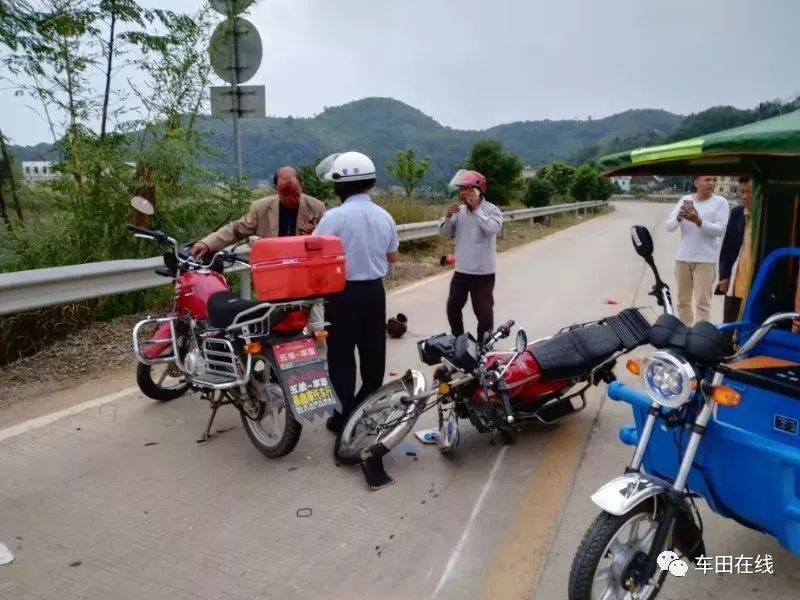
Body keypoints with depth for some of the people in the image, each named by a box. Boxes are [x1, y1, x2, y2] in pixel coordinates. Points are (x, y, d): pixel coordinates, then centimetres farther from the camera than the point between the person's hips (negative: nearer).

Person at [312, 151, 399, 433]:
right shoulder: (384, 216, 3)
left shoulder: (335, 216, -15)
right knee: (373, 354, 15)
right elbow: (392, 257, 13)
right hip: (374, 291, 6)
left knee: (341, 357, 4)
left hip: (344, 293, -5)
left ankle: (344, 418, 9)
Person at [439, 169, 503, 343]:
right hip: (461, 271, 6)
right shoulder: (459, 210, 4)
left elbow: (492, 229, -28)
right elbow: (444, 233, 3)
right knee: (453, 307, 15)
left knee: (484, 312, 2)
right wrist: (448, 216, -15)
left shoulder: (491, 210, -9)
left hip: (483, 273, -5)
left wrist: (476, 209, -22)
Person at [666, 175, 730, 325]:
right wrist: (679, 218, -18)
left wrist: (698, 221, -25)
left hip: (706, 260, -4)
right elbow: (669, 226, 3)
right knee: (683, 300, 14)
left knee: (702, 302, -6)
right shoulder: (685, 200, 6)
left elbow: (721, 230, -12)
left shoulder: (720, 202, -3)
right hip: (683, 258, 4)